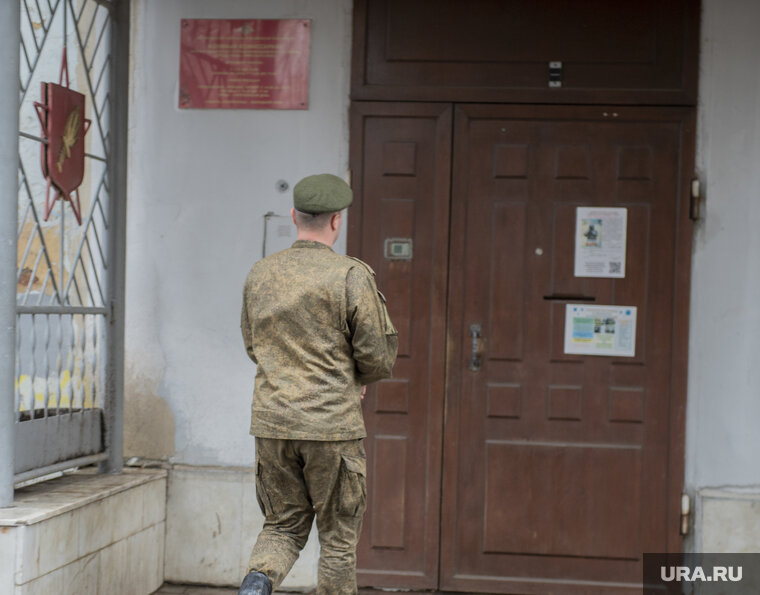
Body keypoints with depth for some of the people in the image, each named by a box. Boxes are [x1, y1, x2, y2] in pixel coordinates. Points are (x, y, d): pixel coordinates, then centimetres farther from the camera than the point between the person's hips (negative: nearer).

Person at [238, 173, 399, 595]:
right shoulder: (352, 276, -9)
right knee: (338, 535, 10)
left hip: (272, 422, 4)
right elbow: (379, 356, -8)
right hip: (332, 425, -4)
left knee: (283, 525, 14)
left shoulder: (260, 274, 6)